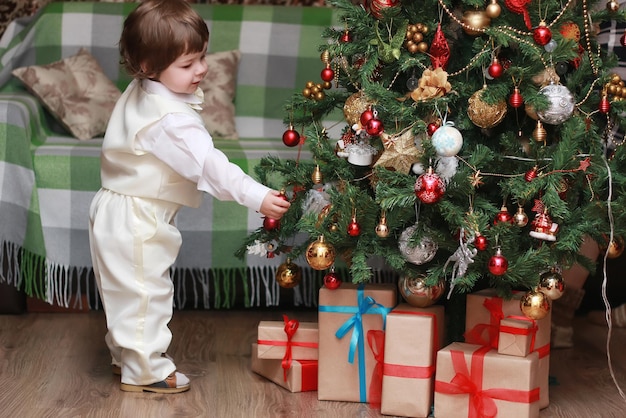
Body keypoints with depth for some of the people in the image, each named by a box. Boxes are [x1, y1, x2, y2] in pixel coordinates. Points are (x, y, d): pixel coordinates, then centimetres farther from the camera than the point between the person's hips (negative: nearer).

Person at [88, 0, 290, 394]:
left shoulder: (142, 93, 2)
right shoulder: (169, 118, -29)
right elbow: (208, 163, -34)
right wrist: (257, 196, -34)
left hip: (124, 209, 10)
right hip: (136, 220, -10)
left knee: (130, 288, 23)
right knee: (144, 289, 1)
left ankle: (125, 351, 38)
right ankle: (144, 370, 13)